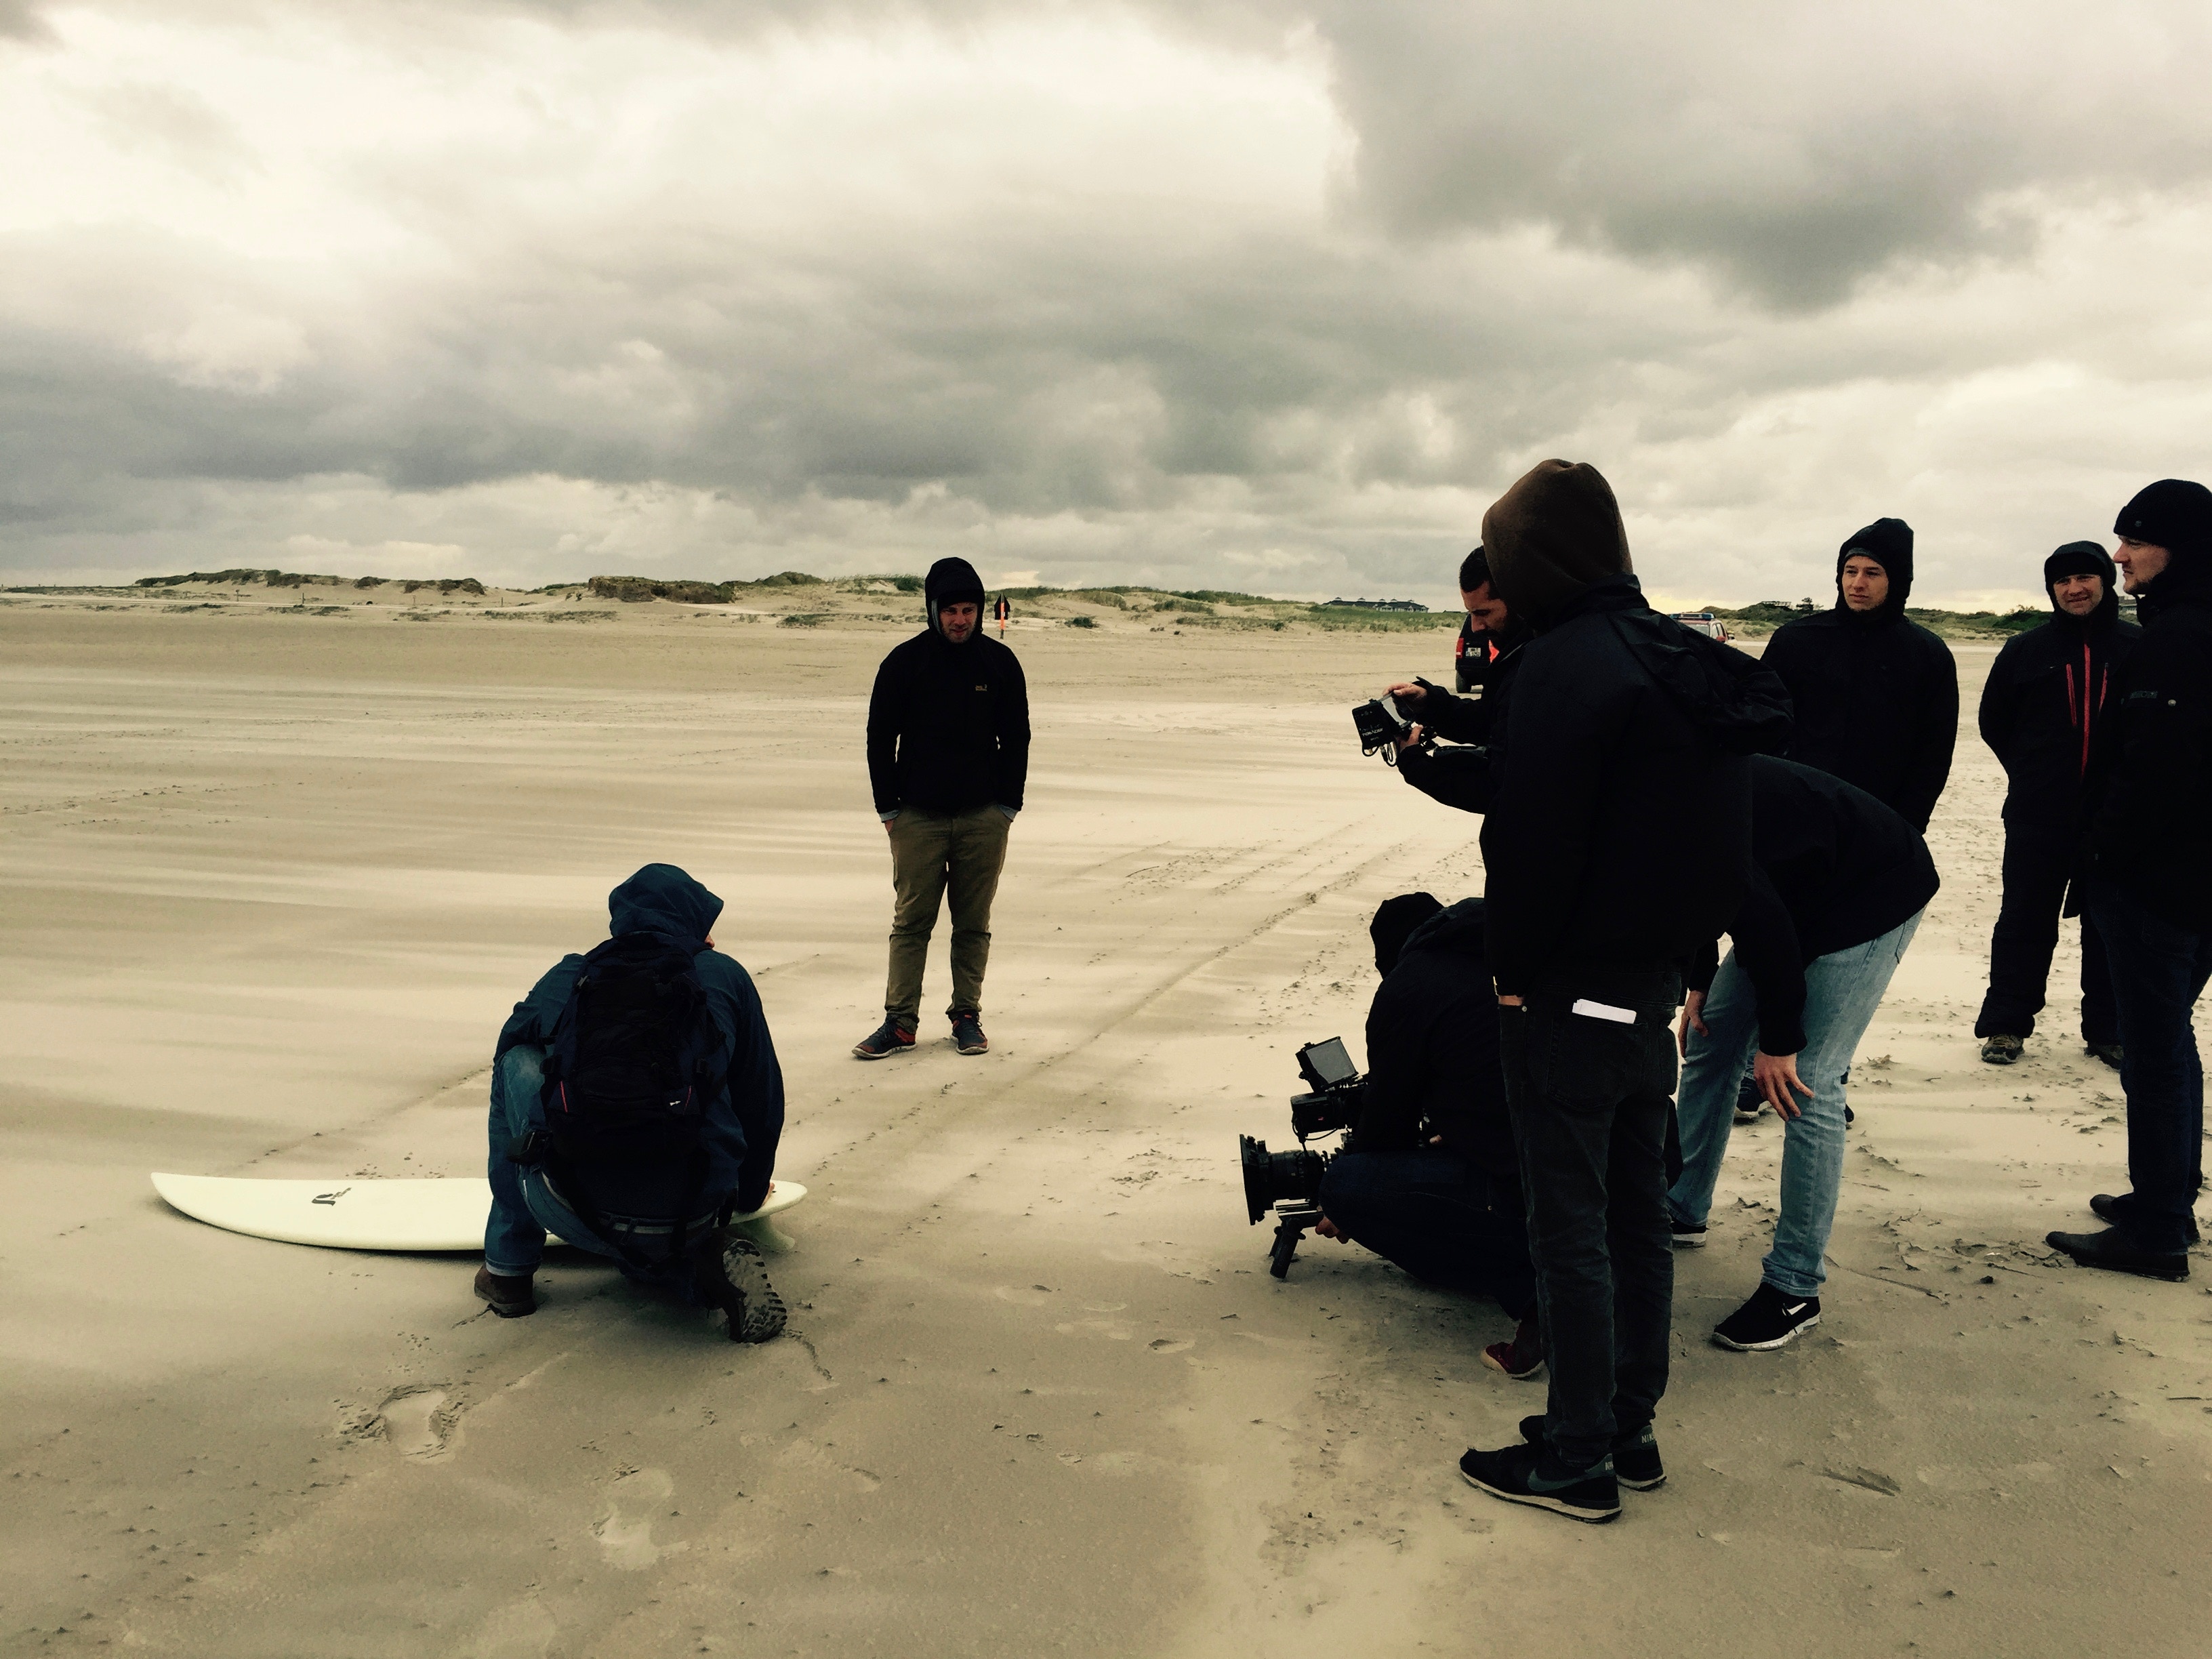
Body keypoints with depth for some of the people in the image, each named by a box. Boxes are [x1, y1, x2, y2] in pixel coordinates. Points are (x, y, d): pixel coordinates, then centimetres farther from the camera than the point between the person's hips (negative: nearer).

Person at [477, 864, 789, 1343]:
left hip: (573, 1213, -1)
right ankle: (710, 1266, 4)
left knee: (517, 1063, 25)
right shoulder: (725, 977, 10)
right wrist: (750, 1190, 37)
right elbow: (762, 1100, 17)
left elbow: (510, 1054, 33)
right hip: (690, 1217, 1)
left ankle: (508, 1265, 26)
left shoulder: (563, 980, 13)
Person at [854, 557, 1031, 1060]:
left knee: (974, 924, 6)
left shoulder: (1000, 663, 4)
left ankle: (967, 1017, 15)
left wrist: (1008, 807, 1)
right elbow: (880, 738, 4)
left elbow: (1017, 739, 9)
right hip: (917, 816, -1)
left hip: (983, 818, 1)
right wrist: (888, 808, -2)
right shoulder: (904, 662, 0)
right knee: (910, 921, 1)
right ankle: (900, 1022, 6)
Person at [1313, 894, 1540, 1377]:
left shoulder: (1406, 988, 1)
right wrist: (1445, 1134, 49)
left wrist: (1344, 1213, 26)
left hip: (1529, 1193, -9)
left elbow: (1387, 1118, 8)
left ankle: (1531, 1289, -6)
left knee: (1343, 1185, -1)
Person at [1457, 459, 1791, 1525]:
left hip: (1569, 996, -9)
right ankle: (1630, 1432, 29)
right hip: (1655, 986, 9)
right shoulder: (1685, 662, 10)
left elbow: (1533, 838, -22)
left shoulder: (1565, 666, -19)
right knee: (1636, 1213, 16)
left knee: (1570, 1226, 2)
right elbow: (1716, 841, 14)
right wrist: (1672, 956, 14)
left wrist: (1512, 967, -11)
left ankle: (1577, 1458, 13)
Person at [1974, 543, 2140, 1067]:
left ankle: (2108, 1030, 20)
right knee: (2025, 922, 6)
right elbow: (1994, 720, 11)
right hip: (2038, 818, 0)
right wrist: (2032, 773, 8)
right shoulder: (2027, 649, 1)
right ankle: (2006, 1024, 14)